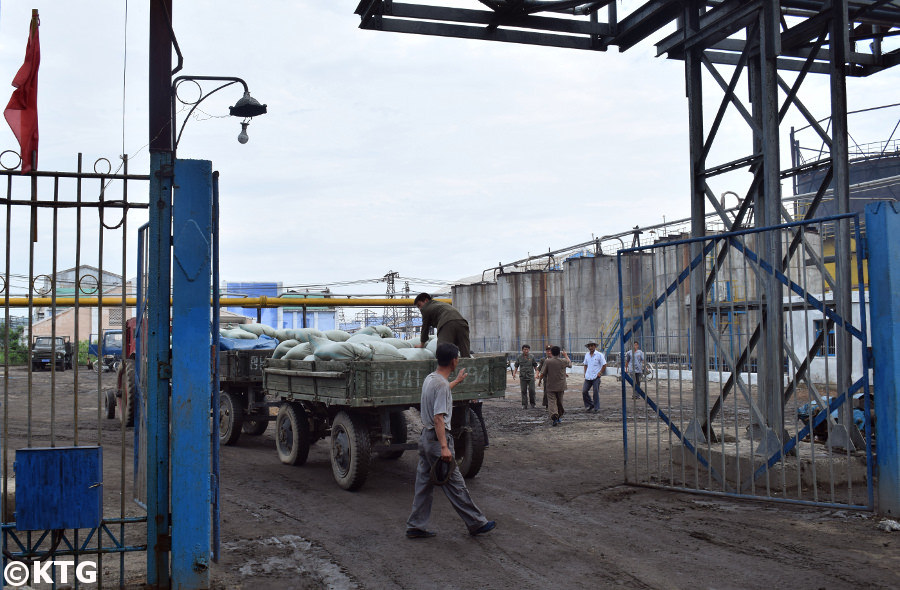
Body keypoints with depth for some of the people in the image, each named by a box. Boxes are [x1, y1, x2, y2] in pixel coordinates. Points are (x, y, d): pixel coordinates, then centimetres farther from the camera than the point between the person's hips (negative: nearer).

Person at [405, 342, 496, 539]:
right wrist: (444, 447, -29)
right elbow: (439, 418, -26)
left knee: (424, 483, 13)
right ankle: (477, 524, 10)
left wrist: (457, 381, 51)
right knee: (455, 485, -1)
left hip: (425, 437, 10)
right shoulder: (442, 385, -20)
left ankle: (415, 527, 17)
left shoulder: (430, 379, 10)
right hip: (437, 440, -10)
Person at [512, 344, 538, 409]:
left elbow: (535, 366, 6)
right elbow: (516, 366, 9)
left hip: (531, 376, -1)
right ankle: (524, 405, 6)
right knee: (524, 391, 1)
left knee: (531, 390, -6)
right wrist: (514, 373, -5)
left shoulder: (532, 357, 2)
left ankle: (532, 404, 10)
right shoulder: (519, 357, 5)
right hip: (522, 377, 1)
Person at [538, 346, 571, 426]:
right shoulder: (563, 361, -4)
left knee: (551, 402, -4)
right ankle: (559, 417, 32)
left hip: (550, 387, -3)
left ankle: (554, 417, -25)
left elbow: (543, 374, -10)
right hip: (561, 386, 3)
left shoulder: (547, 361, -11)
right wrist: (565, 355, 35)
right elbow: (570, 363, 19)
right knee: (559, 402, 19)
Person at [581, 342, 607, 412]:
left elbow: (604, 365, -3)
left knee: (596, 392, -2)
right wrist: (585, 373, 11)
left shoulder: (599, 355, -5)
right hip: (588, 377, 5)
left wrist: (600, 373, -8)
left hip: (596, 377, -5)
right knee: (584, 391, -1)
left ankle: (596, 408, 8)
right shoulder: (587, 355, 11)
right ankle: (589, 405, 16)